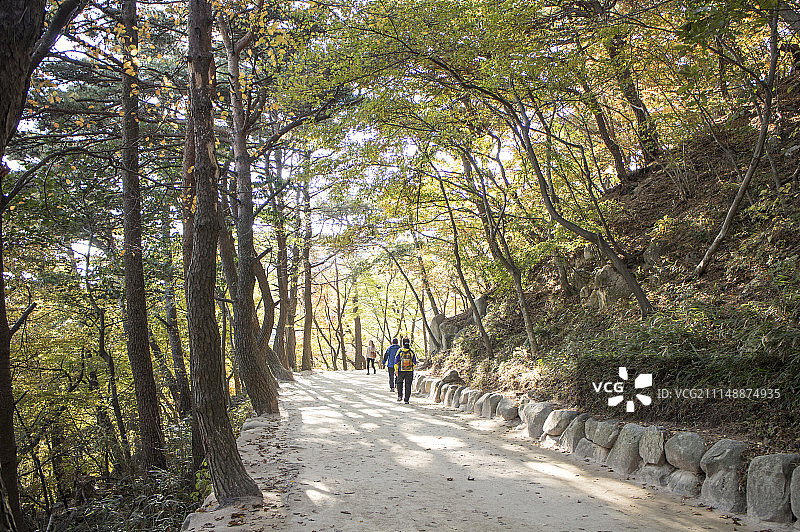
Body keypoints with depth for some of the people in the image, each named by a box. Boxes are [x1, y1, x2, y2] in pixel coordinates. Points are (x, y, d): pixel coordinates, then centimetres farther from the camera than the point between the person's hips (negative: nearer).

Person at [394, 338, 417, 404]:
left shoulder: (399, 351, -7)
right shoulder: (411, 352, -3)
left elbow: (396, 361, -4)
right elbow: (414, 362, 4)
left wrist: (396, 370, 4)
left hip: (401, 371, 0)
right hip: (409, 371, 0)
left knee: (399, 382, 20)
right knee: (408, 385, 6)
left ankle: (400, 396, 9)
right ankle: (406, 399, 6)